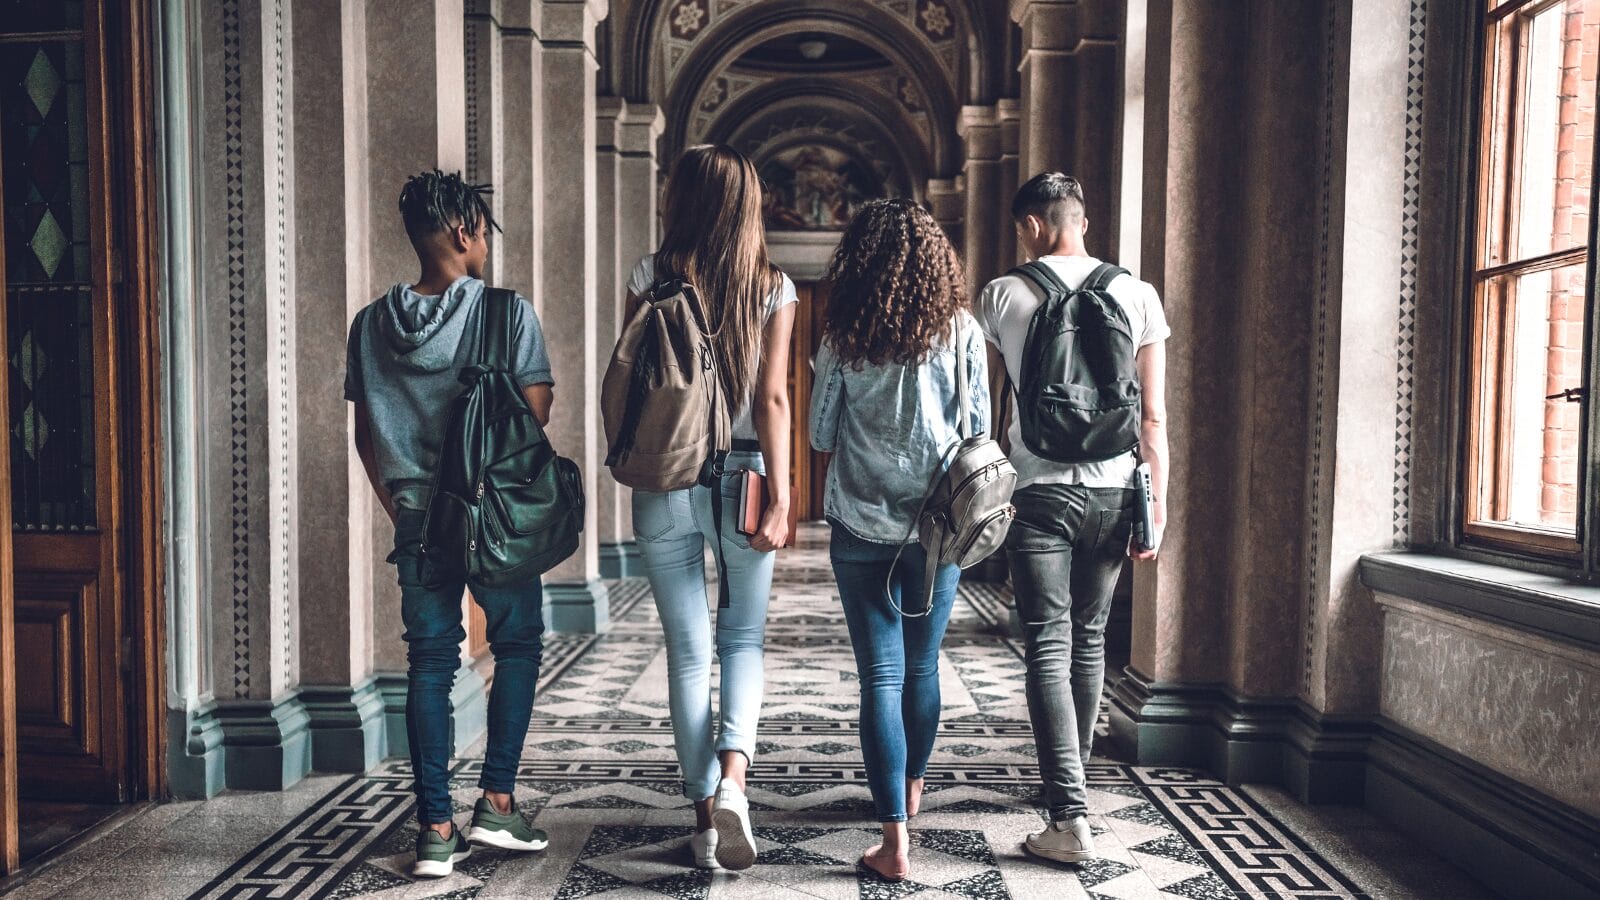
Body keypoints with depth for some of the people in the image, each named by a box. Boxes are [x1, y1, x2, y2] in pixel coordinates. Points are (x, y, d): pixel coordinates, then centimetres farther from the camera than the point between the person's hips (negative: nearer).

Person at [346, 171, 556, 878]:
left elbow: (365, 434, 9)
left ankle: (437, 830, 13)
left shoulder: (372, 323, 5)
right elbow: (536, 414, -10)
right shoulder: (508, 312, -9)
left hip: (417, 520, 4)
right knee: (517, 645, 15)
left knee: (429, 664, 9)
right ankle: (495, 800, 12)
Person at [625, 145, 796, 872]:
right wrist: (780, 499, -8)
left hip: (663, 484, 0)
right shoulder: (773, 289, -1)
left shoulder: (651, 278, -1)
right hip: (741, 478, 0)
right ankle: (732, 776, -4)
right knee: (743, 638, 16)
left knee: (688, 651, 8)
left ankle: (705, 813, 14)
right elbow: (773, 399, -7)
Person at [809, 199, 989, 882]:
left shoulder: (843, 338, -6)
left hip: (863, 528, -2)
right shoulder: (962, 332, -4)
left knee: (881, 676, 2)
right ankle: (910, 787, 40)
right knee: (922, 666, 19)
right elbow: (981, 432, 2)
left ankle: (896, 840, 0)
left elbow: (820, 435, 2)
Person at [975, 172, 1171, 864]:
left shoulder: (1004, 295, -3)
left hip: (1041, 491, -3)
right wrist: (1158, 504, 5)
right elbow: (1154, 416, 0)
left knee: (1048, 648, -2)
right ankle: (1071, 779, 34)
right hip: (1113, 491, 3)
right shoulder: (1137, 295, 2)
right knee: (1089, 637, 18)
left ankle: (1070, 818, -7)